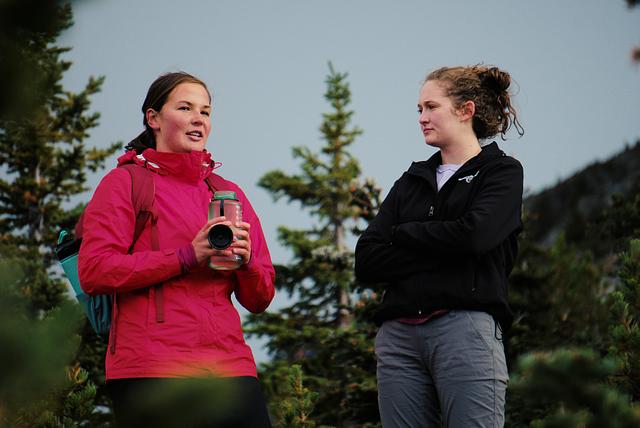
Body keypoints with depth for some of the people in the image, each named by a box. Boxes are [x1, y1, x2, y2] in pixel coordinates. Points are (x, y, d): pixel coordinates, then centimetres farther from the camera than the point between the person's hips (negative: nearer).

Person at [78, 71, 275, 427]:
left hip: (230, 367, 4)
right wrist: (188, 256, -12)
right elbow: (94, 271, -7)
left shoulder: (229, 193, 19)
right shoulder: (124, 183, 7)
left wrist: (246, 261, -4)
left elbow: (261, 299, 19)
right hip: (151, 370, -4)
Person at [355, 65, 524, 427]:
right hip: (399, 335, 5)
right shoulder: (413, 180, 21)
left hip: (465, 329, -5)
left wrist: (402, 233, 2)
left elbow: (474, 235, -12)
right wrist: (439, 255, -4)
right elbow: (366, 261, 9)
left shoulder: (502, 171, 8)